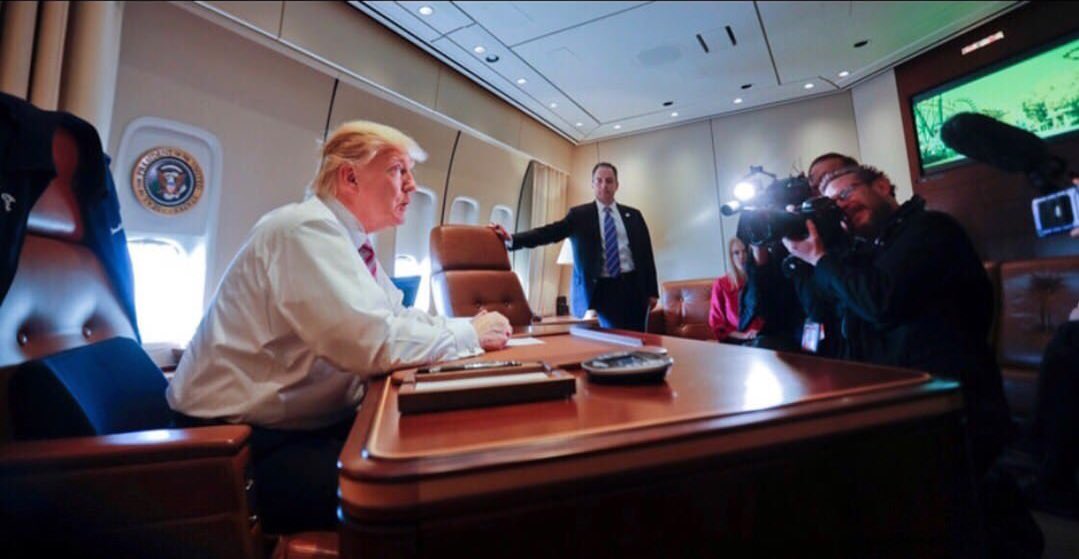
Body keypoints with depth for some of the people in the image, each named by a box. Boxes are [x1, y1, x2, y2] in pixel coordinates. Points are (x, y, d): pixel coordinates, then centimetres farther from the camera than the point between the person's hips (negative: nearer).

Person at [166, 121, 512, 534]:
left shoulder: (346, 239, 8)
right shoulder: (307, 228, -21)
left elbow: (397, 320, 11)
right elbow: (375, 343, -31)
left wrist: (472, 326, -4)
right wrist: (468, 333, -17)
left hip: (309, 421, 8)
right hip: (245, 440, -8)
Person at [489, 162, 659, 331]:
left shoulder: (633, 215, 11)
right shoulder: (579, 214, 4)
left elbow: (646, 252, 10)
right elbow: (549, 232, -9)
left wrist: (652, 291, 5)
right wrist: (512, 239, -23)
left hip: (634, 285, 3)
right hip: (605, 287, -2)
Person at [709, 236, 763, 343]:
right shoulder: (721, 284, 1)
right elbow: (717, 323, 2)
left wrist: (760, 331, -8)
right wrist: (742, 335, -10)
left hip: (760, 337, 2)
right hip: (735, 340, -2)